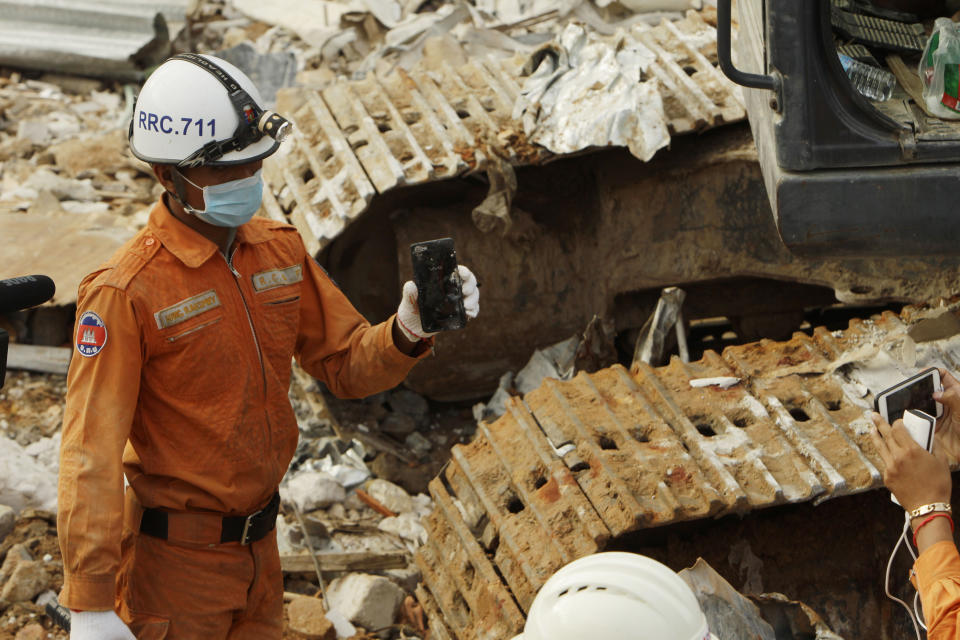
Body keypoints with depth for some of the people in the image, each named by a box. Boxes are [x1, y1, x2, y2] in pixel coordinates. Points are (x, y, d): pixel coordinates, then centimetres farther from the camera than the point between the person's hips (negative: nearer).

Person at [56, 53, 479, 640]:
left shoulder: (281, 250, 1)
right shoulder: (125, 292, -20)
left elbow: (348, 366, 6)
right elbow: (90, 454, -20)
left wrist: (408, 331, -17)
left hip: (260, 544, 7)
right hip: (177, 556, -7)